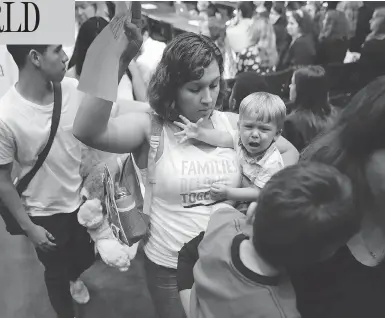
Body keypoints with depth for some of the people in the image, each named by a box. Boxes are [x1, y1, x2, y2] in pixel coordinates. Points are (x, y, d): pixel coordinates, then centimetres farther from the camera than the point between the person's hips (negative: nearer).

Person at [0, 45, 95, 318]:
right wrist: (29, 227, -9)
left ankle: (74, 277, 63)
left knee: (87, 257, 26)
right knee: (57, 271, 20)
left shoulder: (74, 89, -16)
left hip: (82, 200, 4)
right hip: (45, 214, -4)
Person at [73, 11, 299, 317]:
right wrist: (116, 62, -45)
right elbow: (87, 132, -35)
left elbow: (289, 152, 8)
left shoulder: (233, 125, -4)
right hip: (169, 268, -3)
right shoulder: (151, 128, -16)